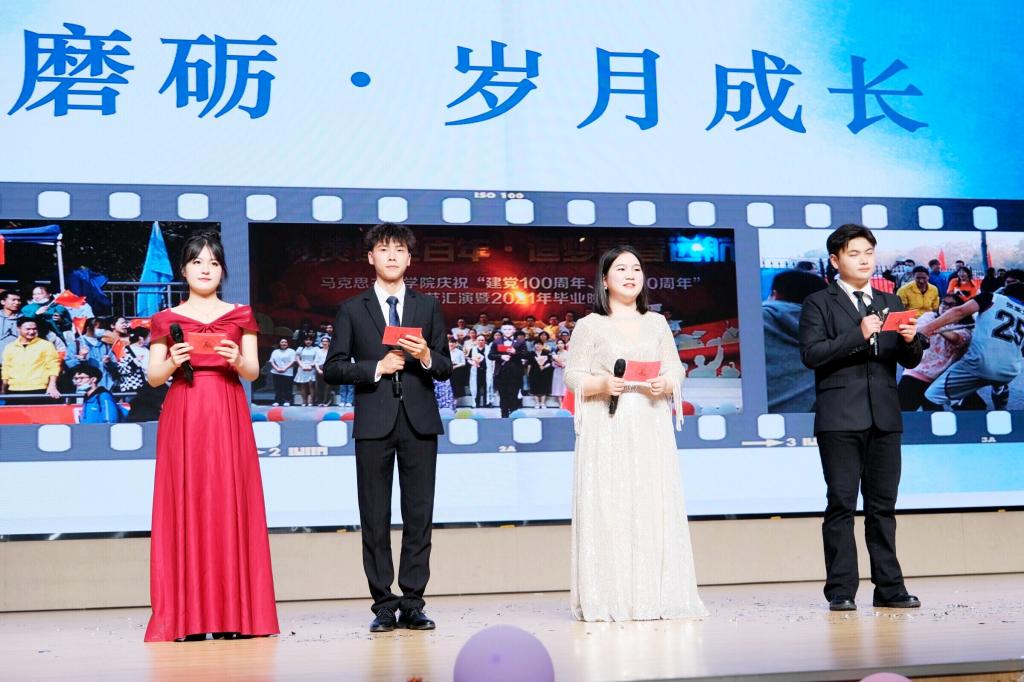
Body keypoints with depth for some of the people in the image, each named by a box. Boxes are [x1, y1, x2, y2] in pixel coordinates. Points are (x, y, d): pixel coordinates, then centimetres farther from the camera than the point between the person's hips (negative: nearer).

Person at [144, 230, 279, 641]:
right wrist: (172, 363, -13)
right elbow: (153, 377, 7)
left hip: (228, 418, 0)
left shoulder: (240, 316, 12)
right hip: (182, 418, 0)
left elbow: (253, 372, 6)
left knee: (230, 504, -4)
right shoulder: (166, 320, 10)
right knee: (185, 505, -4)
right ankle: (186, 616, -2)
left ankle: (236, 613, -1)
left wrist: (236, 359, -14)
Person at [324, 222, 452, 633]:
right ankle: (384, 605, 7)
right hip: (374, 423, -1)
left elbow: (446, 369, 10)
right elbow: (333, 368, 3)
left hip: (419, 421, 1)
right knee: (375, 518, 1)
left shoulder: (428, 307, 13)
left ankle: (412, 604, 6)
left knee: (420, 515, 0)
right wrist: (377, 367, -10)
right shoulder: (352, 310, 8)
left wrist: (426, 357, -11)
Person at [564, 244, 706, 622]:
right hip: (607, 429, -3)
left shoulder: (657, 323, 15)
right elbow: (572, 376, 2)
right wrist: (602, 384, -16)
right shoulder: (590, 326, 5)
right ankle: (609, 600, -3)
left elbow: (677, 370, 12)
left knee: (655, 506, -2)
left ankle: (656, 596, 2)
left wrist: (665, 384, -10)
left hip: (650, 427, 3)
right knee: (608, 508, -6)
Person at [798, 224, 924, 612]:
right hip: (840, 418, -4)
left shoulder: (891, 303, 17)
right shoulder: (819, 303, 4)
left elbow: (909, 361, 14)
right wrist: (858, 335, -18)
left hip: (885, 418, 4)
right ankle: (841, 591, -1)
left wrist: (911, 340, -9)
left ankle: (889, 588, 10)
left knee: (883, 505, 6)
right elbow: (811, 354, -10)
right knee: (842, 506, -3)